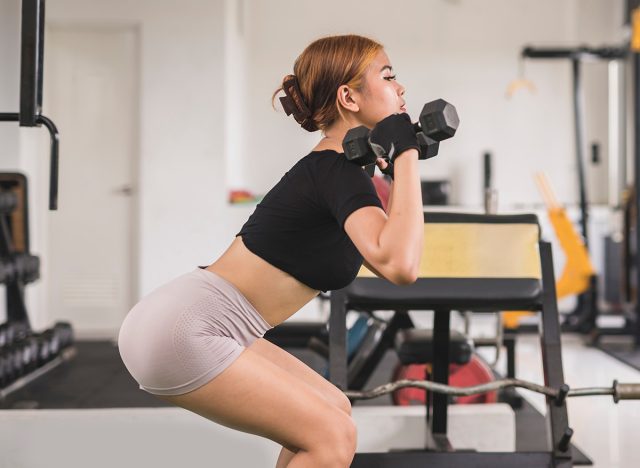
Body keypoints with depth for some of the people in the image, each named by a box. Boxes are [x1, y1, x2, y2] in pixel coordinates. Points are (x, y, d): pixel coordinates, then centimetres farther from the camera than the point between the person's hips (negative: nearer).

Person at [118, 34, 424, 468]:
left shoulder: (331, 166, 13)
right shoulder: (337, 171, -16)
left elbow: (388, 248, 25)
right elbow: (399, 266, -32)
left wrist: (400, 162, 19)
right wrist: (406, 155, -24)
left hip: (192, 324, 10)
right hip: (179, 333, -10)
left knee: (333, 411, 15)